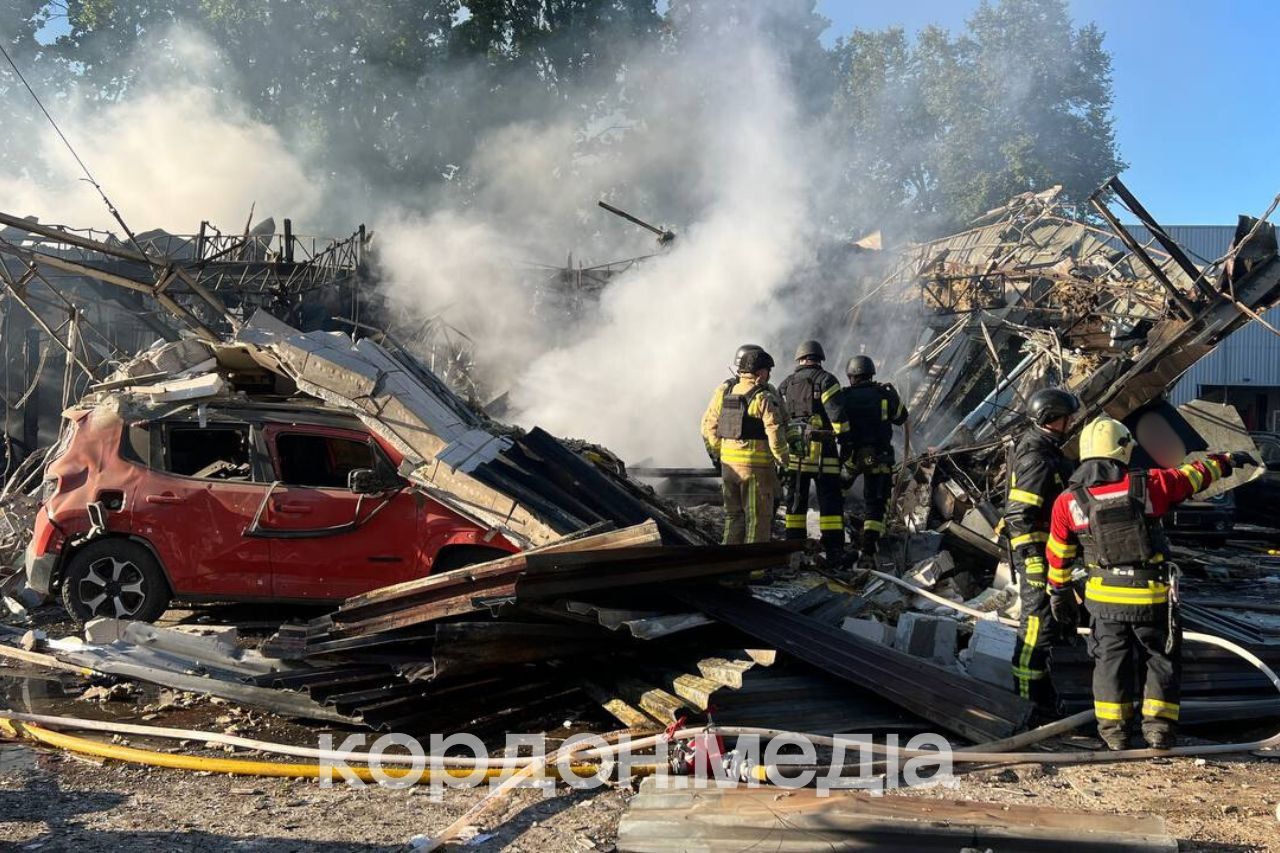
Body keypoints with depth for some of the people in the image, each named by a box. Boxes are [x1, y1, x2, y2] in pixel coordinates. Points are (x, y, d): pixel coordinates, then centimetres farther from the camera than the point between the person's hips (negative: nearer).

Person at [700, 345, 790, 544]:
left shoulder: (724, 391, 5)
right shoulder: (764, 397, -12)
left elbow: (708, 425, 9)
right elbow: (775, 433, -17)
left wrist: (717, 455, 18)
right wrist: (783, 461, -4)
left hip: (729, 465, 6)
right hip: (757, 467, -6)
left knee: (733, 515, 17)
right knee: (758, 518, 5)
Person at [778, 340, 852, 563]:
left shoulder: (785, 385, 13)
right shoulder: (825, 380, -3)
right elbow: (837, 415, -12)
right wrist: (845, 442, -7)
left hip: (793, 451, 5)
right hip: (822, 452, -4)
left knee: (795, 500, 12)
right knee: (830, 500, -1)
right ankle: (834, 550, -5)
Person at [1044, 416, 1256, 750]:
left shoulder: (1067, 501, -6)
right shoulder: (1147, 485, -11)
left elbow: (1058, 555, 3)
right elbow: (1194, 475, 6)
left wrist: (1059, 591, 17)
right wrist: (1227, 460, 25)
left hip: (1105, 596, 2)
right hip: (1151, 596, -1)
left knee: (1111, 660, 14)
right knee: (1162, 659, 16)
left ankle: (1113, 729, 17)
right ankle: (1158, 726, 14)